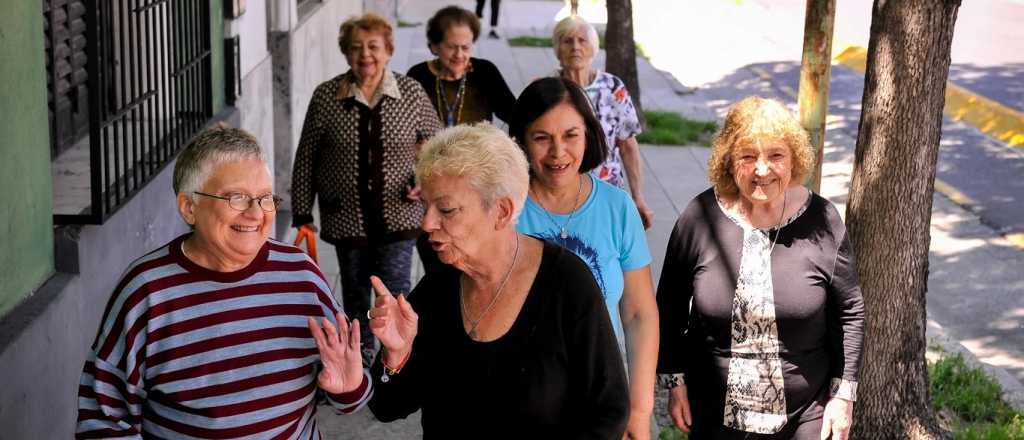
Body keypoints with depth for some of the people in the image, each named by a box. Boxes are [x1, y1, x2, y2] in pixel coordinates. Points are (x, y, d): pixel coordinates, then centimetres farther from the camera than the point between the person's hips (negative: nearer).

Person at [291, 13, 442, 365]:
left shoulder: (411, 92, -5)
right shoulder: (326, 96, -7)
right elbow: (306, 159, -1)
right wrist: (302, 215, -1)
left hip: (397, 214, -1)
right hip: (346, 216, 1)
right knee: (354, 294, 16)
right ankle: (361, 360, 36)